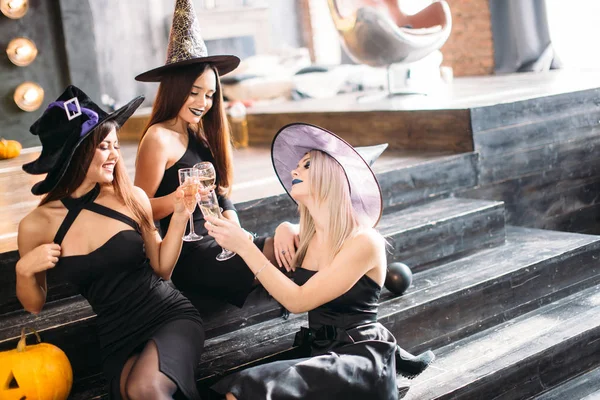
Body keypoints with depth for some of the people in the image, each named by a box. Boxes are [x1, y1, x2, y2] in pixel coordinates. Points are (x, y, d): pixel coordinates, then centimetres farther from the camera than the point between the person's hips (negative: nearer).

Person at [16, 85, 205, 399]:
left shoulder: (131, 198, -3)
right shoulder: (36, 225, -3)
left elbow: (162, 268, 8)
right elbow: (35, 306, 9)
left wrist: (179, 214, -4)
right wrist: (24, 271, -10)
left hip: (171, 316, -1)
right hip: (117, 341, 1)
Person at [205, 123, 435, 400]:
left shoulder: (364, 241, -13)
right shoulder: (308, 236, 7)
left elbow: (297, 301, -16)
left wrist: (243, 246, -16)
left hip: (360, 361, -8)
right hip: (321, 355, 8)